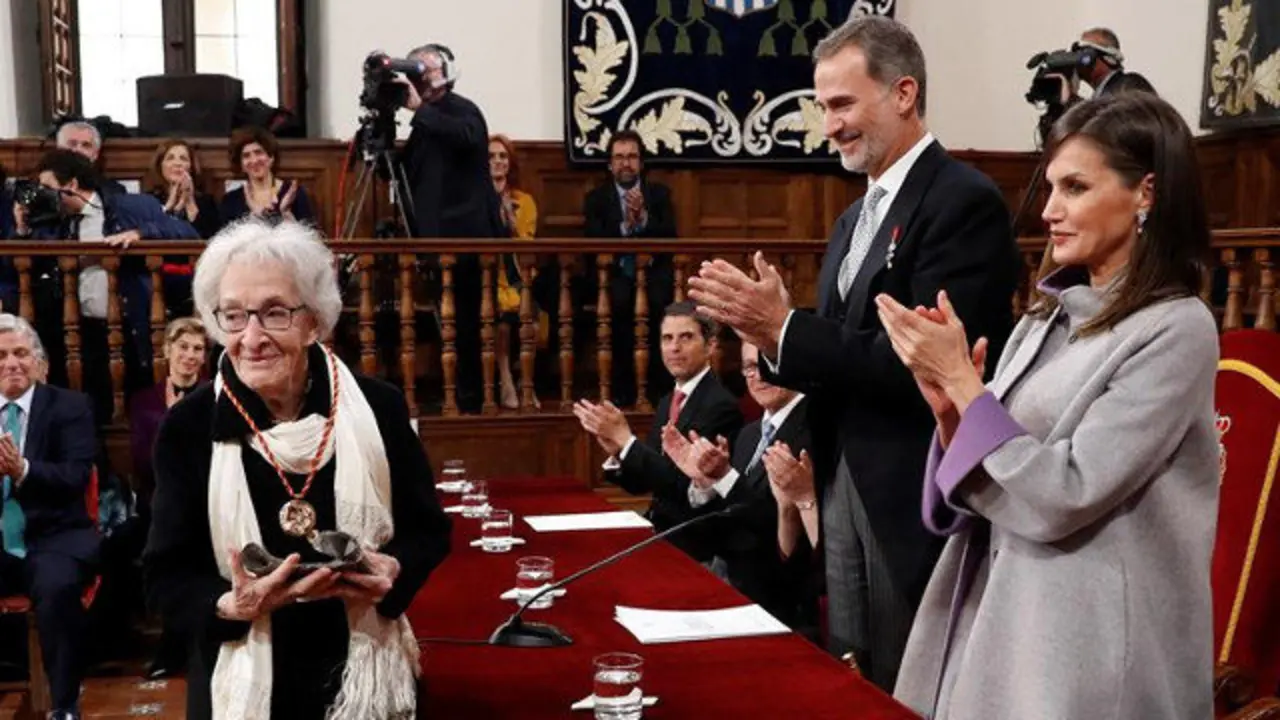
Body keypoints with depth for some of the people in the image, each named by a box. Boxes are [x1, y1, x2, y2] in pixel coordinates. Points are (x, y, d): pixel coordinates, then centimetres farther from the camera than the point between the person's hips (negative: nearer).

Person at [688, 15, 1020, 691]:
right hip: (843, 489, 8)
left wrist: (784, 327, -20)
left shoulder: (964, 201, -14)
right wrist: (769, 332, -6)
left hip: (915, 500, -8)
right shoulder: (854, 218, 14)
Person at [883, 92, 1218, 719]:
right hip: (996, 619, 7)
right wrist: (948, 406, -9)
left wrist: (962, 381, -16)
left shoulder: (1176, 330, -13)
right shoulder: (1049, 317, 7)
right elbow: (980, 491, 8)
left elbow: (1061, 499, -19)